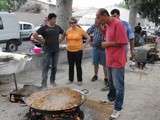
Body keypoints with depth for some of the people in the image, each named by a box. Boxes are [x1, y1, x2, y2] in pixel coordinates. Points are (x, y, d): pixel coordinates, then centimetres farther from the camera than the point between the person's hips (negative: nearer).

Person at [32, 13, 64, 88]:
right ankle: (44, 84, 0)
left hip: (56, 50, 5)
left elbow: (62, 32, 27)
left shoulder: (57, 27, 7)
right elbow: (34, 35, -10)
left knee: (54, 66, 13)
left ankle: (52, 81, 27)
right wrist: (42, 40, -9)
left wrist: (60, 38, 12)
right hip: (47, 50, -5)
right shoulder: (44, 28, -8)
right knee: (46, 67, -5)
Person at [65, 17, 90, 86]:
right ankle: (70, 80, 24)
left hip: (78, 50, -4)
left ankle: (80, 80, 14)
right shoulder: (68, 31, 4)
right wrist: (68, 44, 9)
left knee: (78, 66, 3)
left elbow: (88, 37, 0)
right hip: (69, 51, 4)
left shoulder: (80, 30, -7)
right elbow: (66, 38, 21)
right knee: (71, 66, 12)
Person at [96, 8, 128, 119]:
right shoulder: (108, 25, 11)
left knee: (118, 85, 1)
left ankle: (118, 109, 12)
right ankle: (111, 99, 42)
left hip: (117, 61, -9)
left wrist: (108, 44, -14)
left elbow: (123, 42, -22)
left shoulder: (118, 24, -18)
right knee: (111, 82, 23)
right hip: (110, 60, 9)